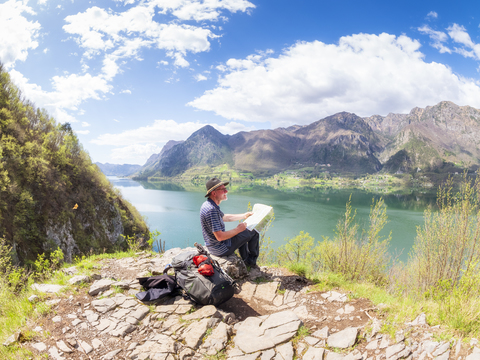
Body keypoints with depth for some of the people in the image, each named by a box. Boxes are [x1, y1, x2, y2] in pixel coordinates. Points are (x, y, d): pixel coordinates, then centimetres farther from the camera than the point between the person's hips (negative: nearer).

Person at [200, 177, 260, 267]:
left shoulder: (207, 205, 3)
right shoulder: (211, 210, -30)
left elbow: (224, 217, 19)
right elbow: (220, 237, -30)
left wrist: (244, 216, 20)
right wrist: (238, 229, -17)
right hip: (222, 249, -10)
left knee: (242, 234, 30)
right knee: (253, 232, 3)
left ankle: (246, 260, 36)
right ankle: (252, 261, 24)